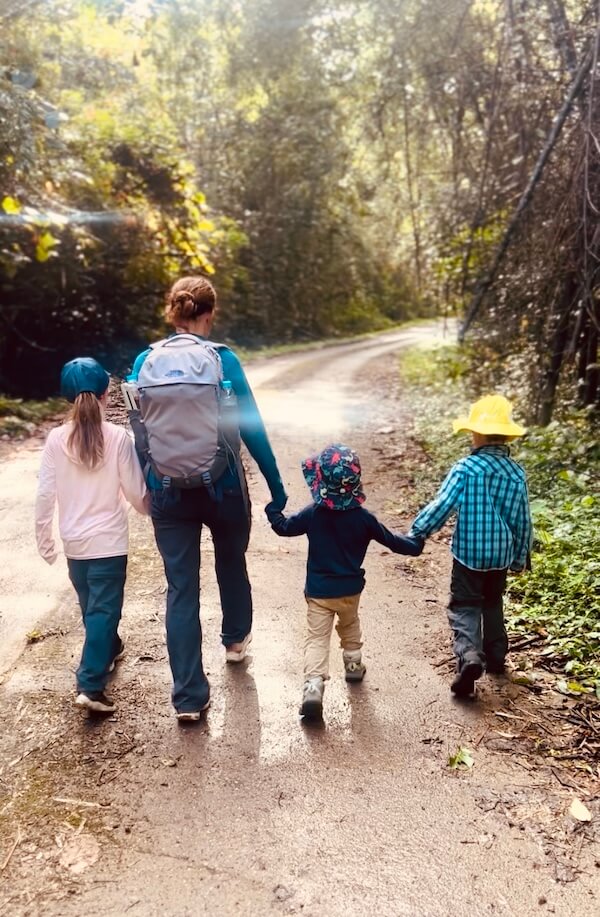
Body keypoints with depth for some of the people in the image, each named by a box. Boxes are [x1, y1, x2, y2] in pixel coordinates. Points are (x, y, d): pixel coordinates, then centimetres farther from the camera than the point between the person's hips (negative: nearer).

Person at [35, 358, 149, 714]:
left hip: (75, 542, 4)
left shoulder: (56, 439, -6)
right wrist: (152, 509, 13)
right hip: (109, 541, -4)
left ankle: (111, 649, 45)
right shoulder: (118, 437, -14)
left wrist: (45, 540, 9)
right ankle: (91, 685, -1)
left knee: (92, 606, 22)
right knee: (103, 609, 2)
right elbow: (136, 493, -9)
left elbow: (45, 496, -3)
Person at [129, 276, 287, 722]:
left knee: (181, 588, 7)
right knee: (231, 562, 25)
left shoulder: (145, 362, -2)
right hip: (222, 487, -1)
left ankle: (189, 696, 10)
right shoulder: (223, 360, -11)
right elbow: (251, 428, -10)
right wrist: (276, 485, -2)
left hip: (168, 491, 2)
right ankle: (236, 639, 49)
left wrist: (148, 486, 18)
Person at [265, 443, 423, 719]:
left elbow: (284, 527, 1)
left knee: (317, 638, -3)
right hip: (350, 590, 2)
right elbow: (390, 540, 1)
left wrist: (272, 509, 21)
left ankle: (313, 686, -19)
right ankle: (353, 664, 44)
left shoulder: (312, 514, -12)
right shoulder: (362, 518, -10)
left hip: (318, 591, -1)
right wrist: (415, 545, 19)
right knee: (350, 626, 29)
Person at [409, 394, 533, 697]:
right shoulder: (517, 473, -2)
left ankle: (469, 657, -19)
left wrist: (415, 533, -6)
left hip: (469, 553, -5)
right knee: (493, 605, 23)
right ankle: (496, 656, 35)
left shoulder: (466, 468, -17)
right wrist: (520, 557, 16)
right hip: (501, 555, 5)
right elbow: (522, 521, 5)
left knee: (464, 607, 2)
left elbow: (441, 506, -18)